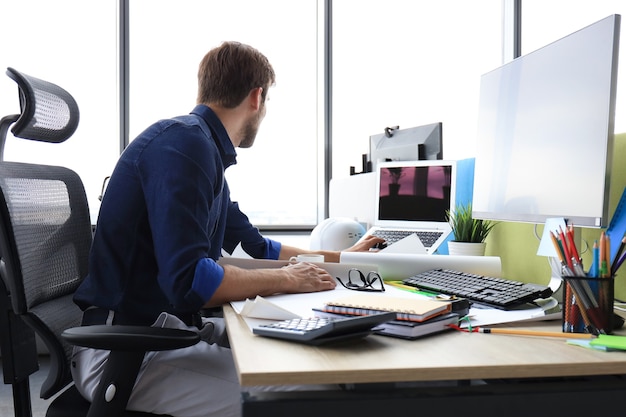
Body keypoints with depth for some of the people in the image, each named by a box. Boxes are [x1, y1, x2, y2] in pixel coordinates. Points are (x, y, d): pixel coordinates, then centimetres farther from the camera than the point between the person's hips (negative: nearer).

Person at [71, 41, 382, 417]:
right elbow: (188, 281, -28)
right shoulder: (184, 142, -18)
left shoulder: (206, 149, 12)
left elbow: (259, 248, 24)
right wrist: (287, 280, -14)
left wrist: (341, 258, 32)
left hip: (170, 327, 9)